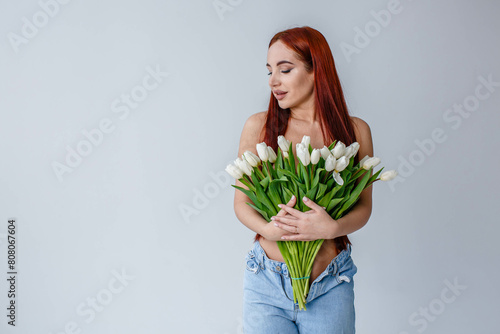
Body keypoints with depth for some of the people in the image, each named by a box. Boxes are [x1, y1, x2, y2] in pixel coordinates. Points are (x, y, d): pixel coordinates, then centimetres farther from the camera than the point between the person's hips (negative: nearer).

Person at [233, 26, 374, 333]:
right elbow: (242, 201, 1)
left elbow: (364, 207, 2)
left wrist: (334, 227, -19)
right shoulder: (258, 126, -2)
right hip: (267, 281, 0)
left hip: (331, 285, 1)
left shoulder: (355, 130, -1)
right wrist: (268, 229, -19)